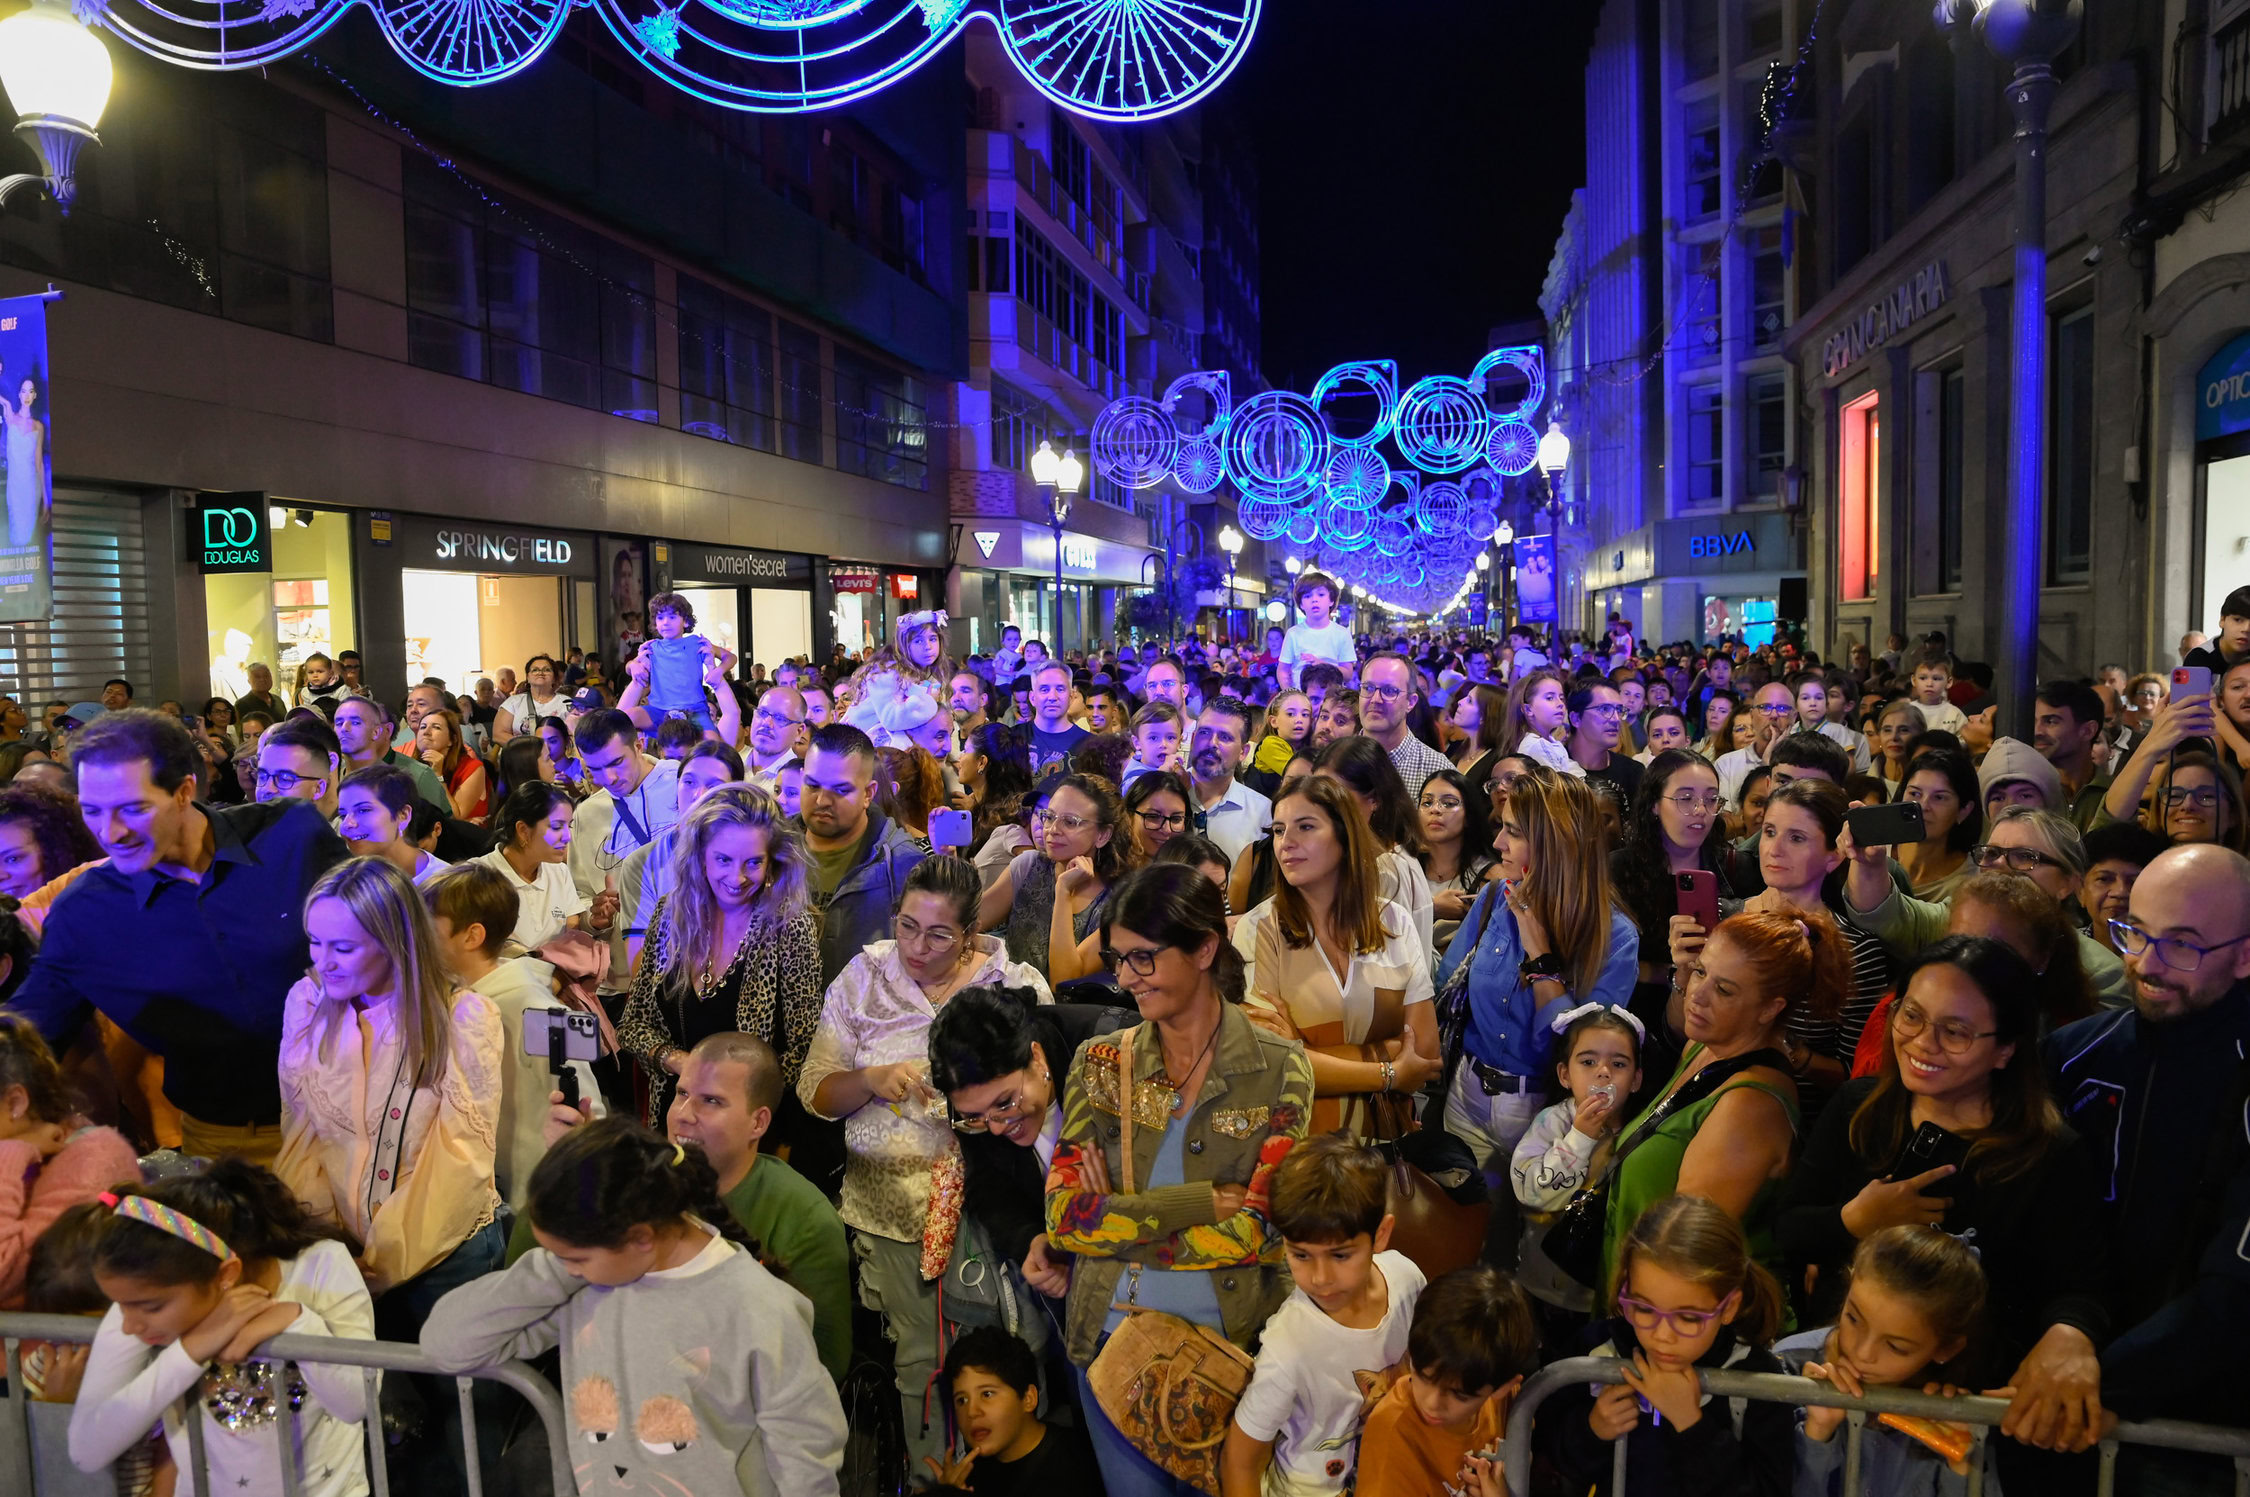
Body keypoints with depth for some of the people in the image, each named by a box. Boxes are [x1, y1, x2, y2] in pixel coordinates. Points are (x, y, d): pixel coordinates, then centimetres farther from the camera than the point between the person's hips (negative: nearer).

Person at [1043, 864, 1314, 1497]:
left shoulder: (1278, 1068, -8)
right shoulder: (1100, 1063, -2)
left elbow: (1263, 1230, -15)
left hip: (1231, 1340, -2)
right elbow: (1063, 1215, -10)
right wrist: (1204, 1202, -18)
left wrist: (1118, 1222, -16)